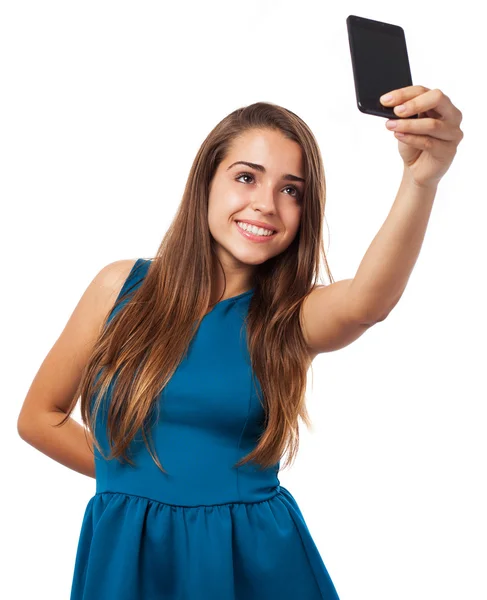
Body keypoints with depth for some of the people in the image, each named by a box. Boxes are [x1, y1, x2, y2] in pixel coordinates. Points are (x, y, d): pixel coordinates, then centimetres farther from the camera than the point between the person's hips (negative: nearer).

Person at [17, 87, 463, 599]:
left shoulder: (291, 317, -6)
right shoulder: (123, 286, -4)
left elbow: (368, 302, -30)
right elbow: (38, 416, 4)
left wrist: (421, 180, -45)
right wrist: (130, 478, 1)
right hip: (126, 555, 1)